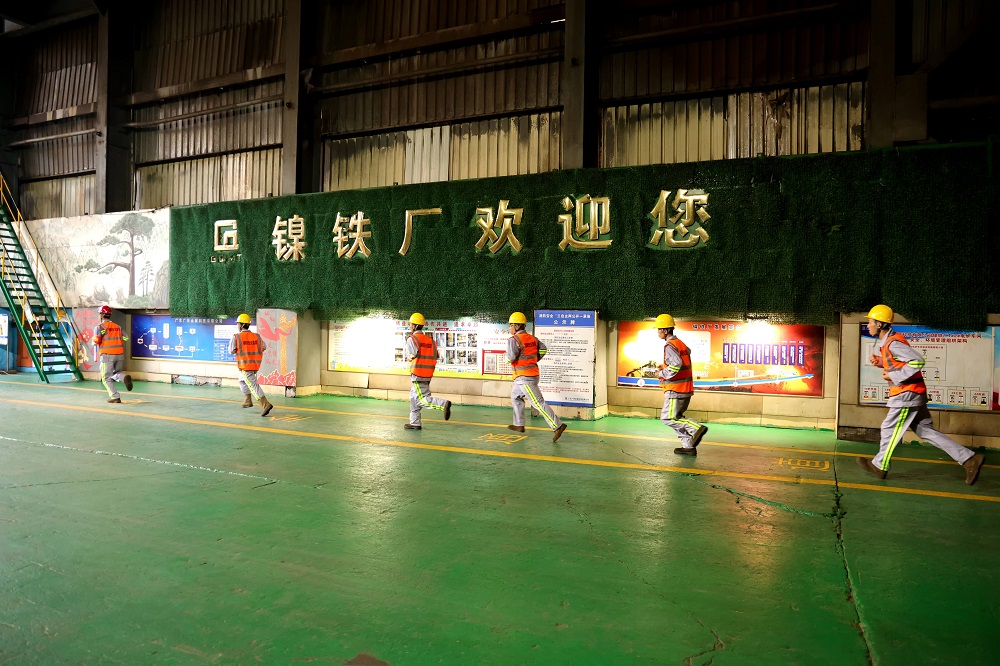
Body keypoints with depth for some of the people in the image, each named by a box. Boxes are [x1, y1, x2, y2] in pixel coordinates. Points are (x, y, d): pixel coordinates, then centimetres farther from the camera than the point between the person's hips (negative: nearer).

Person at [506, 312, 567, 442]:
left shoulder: (513, 340, -16)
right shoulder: (532, 338, 9)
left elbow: (510, 357, -26)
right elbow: (543, 349, 12)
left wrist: (507, 356, -4)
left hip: (524, 377, -10)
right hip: (533, 372, 10)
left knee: (538, 402, -9)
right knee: (516, 397, 23)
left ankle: (557, 426, -11)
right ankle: (519, 425, 28)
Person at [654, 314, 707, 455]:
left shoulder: (670, 346, -16)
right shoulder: (680, 343, 13)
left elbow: (676, 364, -31)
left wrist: (662, 373, -16)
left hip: (675, 389, -10)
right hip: (685, 388, 10)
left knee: (667, 418, -5)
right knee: (676, 417, 15)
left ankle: (696, 428, -10)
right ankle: (689, 447, 14)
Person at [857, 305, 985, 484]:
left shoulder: (893, 343, -19)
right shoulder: (885, 342, 11)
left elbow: (917, 361, -26)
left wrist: (893, 376, -22)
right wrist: (878, 361, 6)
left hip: (907, 394, -10)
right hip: (912, 394, 10)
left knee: (889, 429, 2)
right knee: (926, 430, 12)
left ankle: (879, 466, 16)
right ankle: (969, 459, 13)